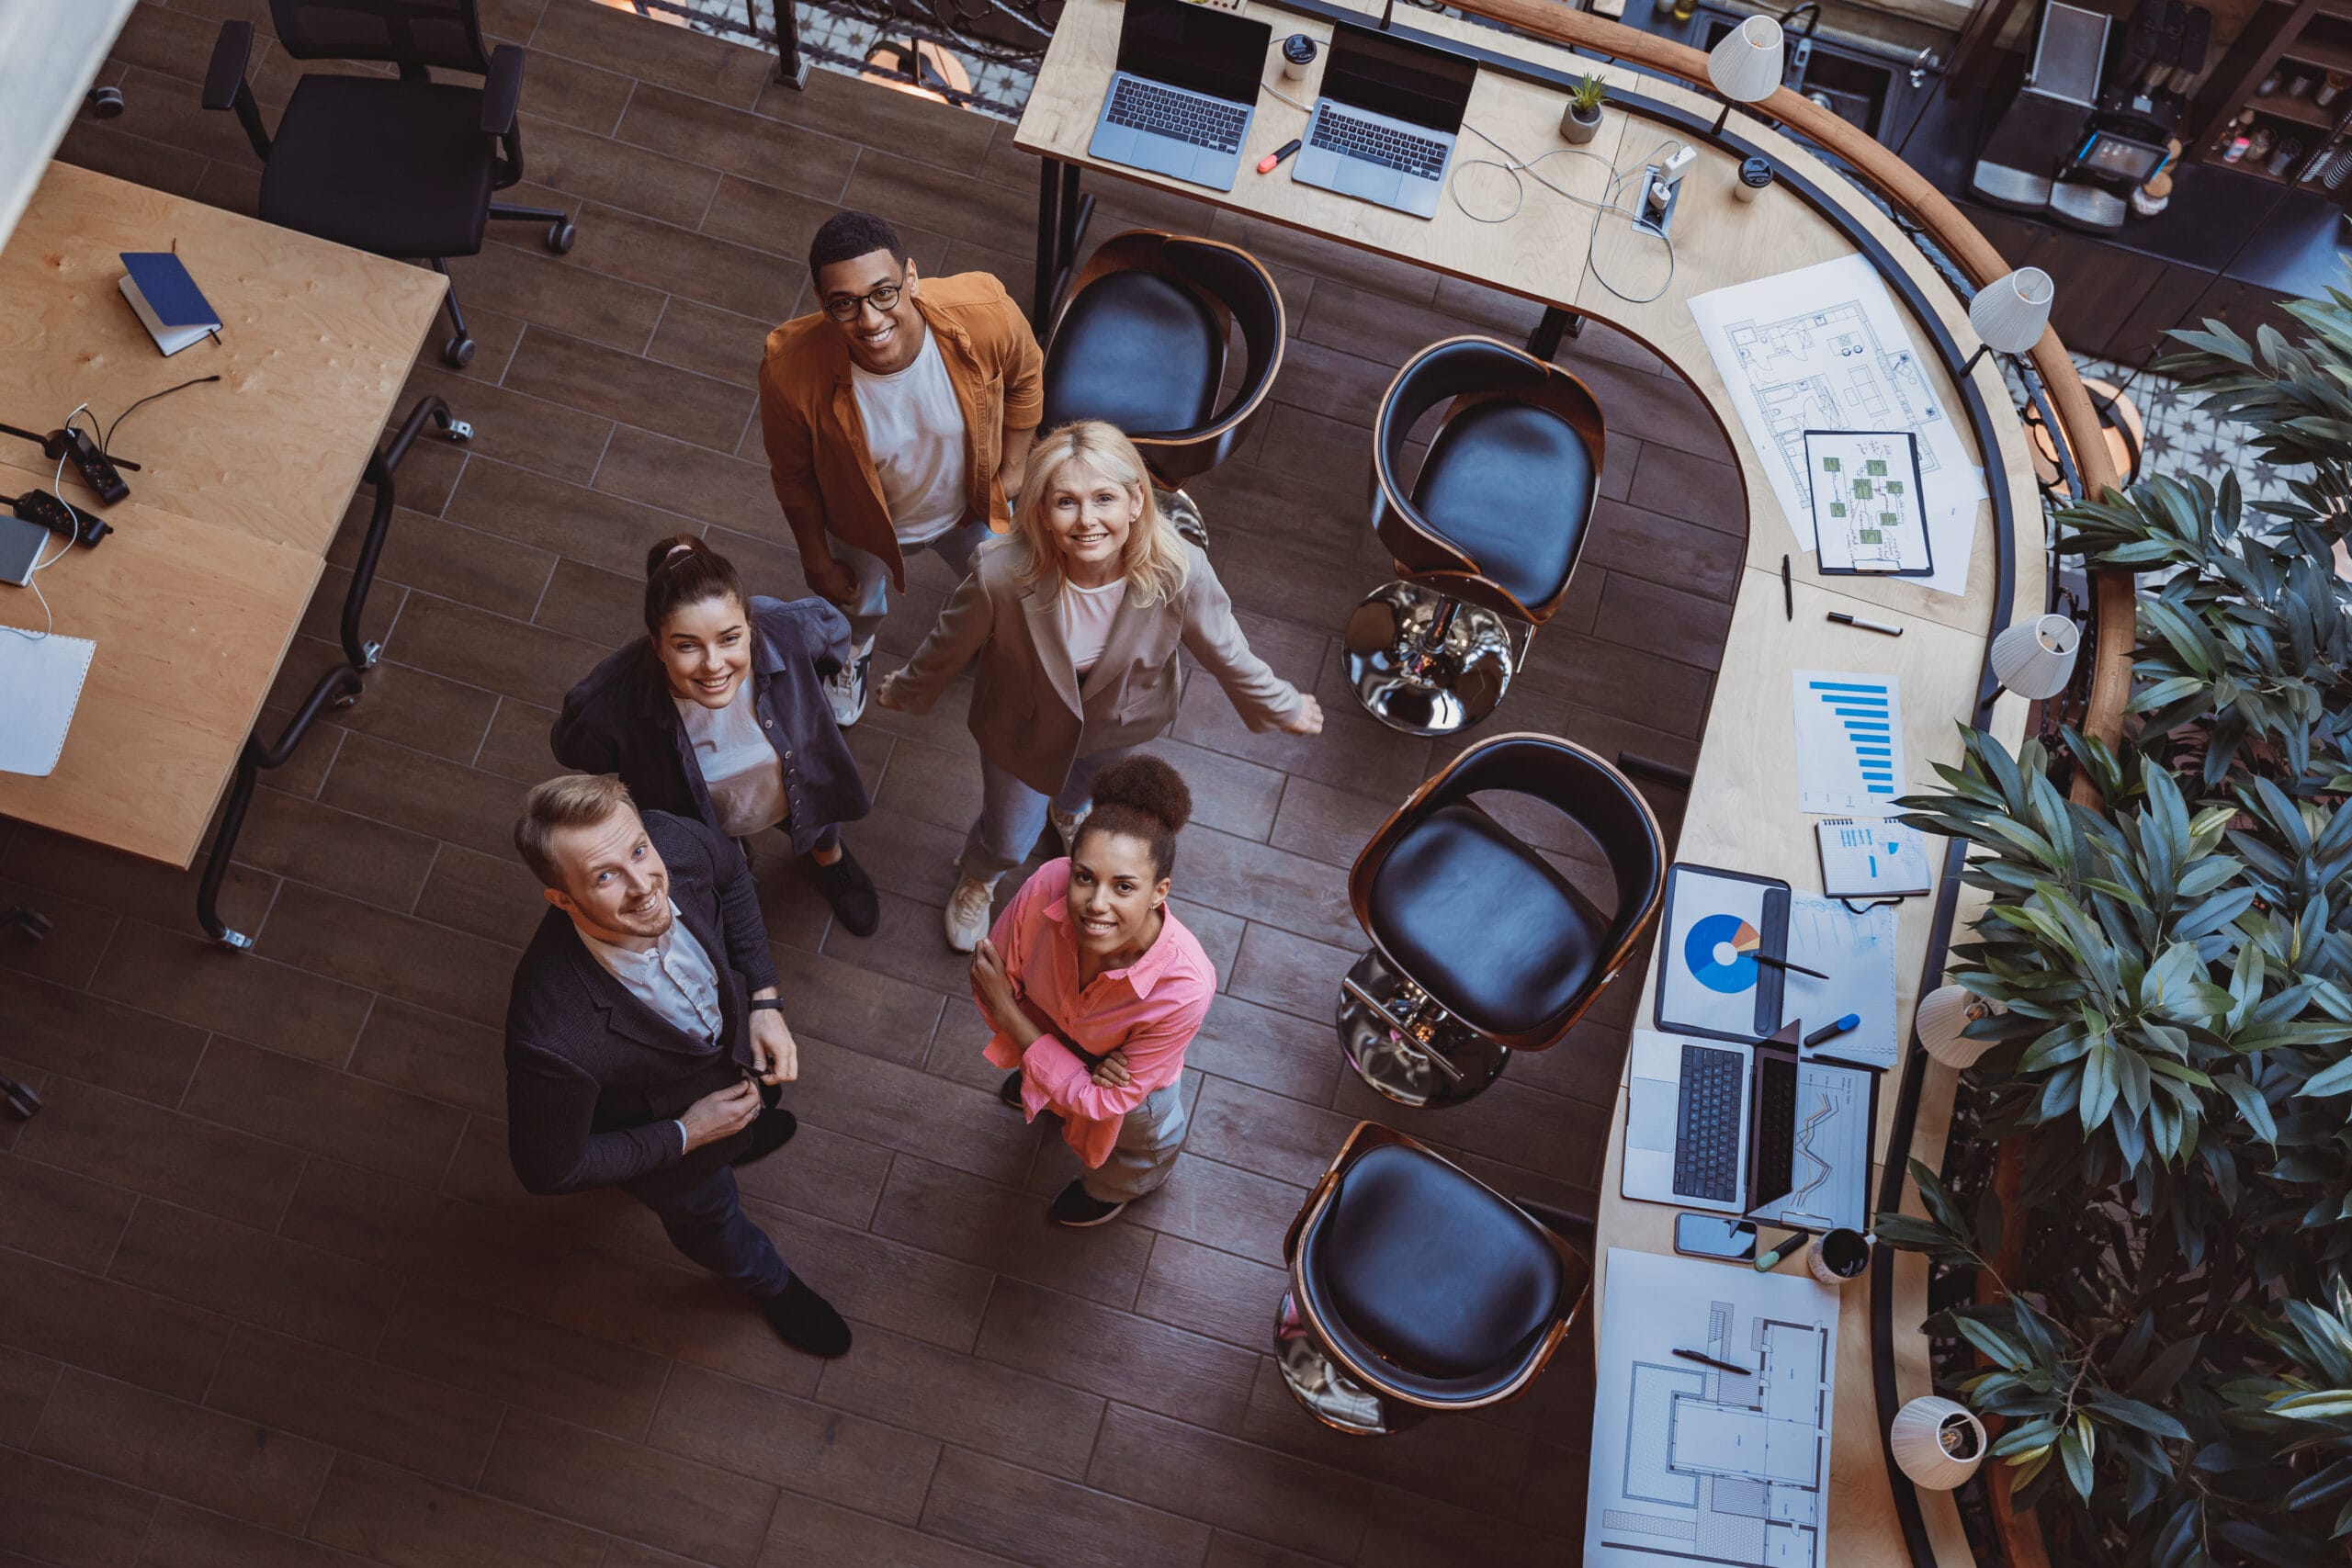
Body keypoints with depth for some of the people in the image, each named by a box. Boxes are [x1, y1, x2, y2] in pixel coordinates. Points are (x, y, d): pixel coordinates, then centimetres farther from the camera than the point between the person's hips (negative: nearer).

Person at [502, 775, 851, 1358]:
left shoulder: (671, 840, -37)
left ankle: (741, 1135, 77)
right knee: (706, 1218, 30)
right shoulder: (554, 1039, -50)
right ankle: (772, 1285, 65)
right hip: (671, 1152, -4)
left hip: (738, 1043, 4)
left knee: (761, 1095, 39)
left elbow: (730, 872, -10)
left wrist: (764, 1000, -16)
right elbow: (549, 1170, -30)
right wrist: (686, 1134, -24)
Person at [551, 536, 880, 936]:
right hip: (700, 828, -1)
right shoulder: (609, 704, -43)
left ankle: (830, 859, 73)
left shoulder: (787, 631, -40)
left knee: (820, 831, 36)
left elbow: (834, 629, -13)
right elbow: (570, 747, -17)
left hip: (798, 793, 2)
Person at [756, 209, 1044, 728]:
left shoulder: (986, 314, -39)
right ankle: (856, 649, 72)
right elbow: (792, 474, -18)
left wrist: (1012, 468, -3)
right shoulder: (791, 370, -40)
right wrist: (817, 561, -5)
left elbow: (1025, 379, -12)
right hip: (867, 528, -1)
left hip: (972, 506, 1)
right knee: (859, 609, 32)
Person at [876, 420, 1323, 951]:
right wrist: (906, 693, 1)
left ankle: (1068, 810, 77)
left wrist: (1282, 708, 1)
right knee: (1007, 842, 23)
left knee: (1081, 788, 36)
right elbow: (948, 646, -18)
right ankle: (976, 880, 63)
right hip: (1024, 728, -2)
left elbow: (1226, 652, -16)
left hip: (1117, 726, 2)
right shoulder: (1001, 575, -41)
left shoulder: (1180, 573, -38)